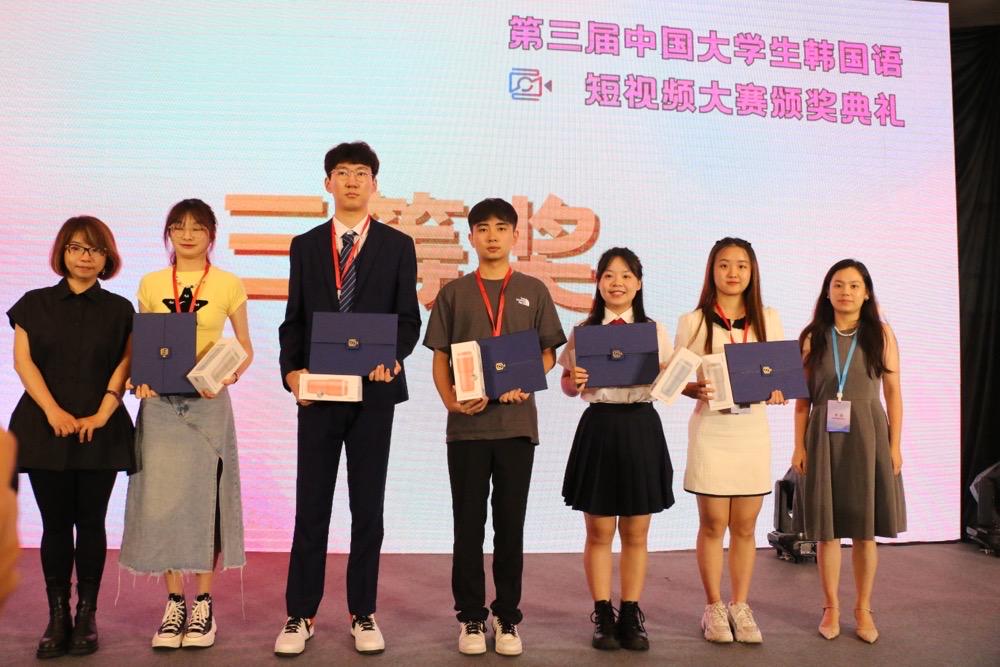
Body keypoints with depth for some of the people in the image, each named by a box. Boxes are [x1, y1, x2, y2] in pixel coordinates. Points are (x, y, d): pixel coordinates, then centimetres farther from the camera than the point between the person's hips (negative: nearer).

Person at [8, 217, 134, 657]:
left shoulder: (119, 310, 8)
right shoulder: (35, 304, 9)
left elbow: (125, 366, 1)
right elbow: (23, 361, 1)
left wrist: (102, 413, -13)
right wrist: (53, 411, -12)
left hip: (100, 431, 0)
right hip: (46, 428, 1)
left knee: (90, 522, 3)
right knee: (55, 523, 3)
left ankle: (87, 615, 12)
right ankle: (57, 617, 11)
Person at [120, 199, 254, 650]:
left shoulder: (228, 285, 2)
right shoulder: (151, 284, 9)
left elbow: (245, 348, 5)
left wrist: (228, 377, -13)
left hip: (208, 402, -2)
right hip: (160, 402, 2)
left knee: (205, 497, 1)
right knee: (161, 498, 2)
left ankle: (203, 603, 12)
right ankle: (174, 603, 13)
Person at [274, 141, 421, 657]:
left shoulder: (397, 245, 5)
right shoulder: (305, 246, 10)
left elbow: (409, 319, 1)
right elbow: (294, 319, 8)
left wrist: (391, 355, -18)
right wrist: (291, 371, -8)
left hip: (374, 390, -1)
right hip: (318, 392, 1)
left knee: (368, 507, 7)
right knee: (311, 507, 5)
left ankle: (363, 614, 19)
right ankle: (300, 615, 16)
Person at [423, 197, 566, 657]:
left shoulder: (533, 291, 8)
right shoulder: (453, 293, 8)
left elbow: (548, 353, 8)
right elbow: (440, 357, 6)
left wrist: (526, 385, -11)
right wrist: (450, 400, -11)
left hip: (517, 422, 0)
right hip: (467, 424, 0)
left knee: (510, 524, 7)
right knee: (468, 524, 5)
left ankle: (507, 617, 18)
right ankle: (471, 617, 17)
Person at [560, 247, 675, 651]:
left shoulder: (655, 331, 6)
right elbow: (567, 385, 6)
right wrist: (574, 383, -15)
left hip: (642, 428, 1)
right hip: (599, 427, -1)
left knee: (635, 533, 9)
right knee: (599, 531, 6)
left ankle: (631, 616, 20)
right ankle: (602, 616, 17)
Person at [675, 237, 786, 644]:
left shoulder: (767, 321, 6)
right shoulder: (693, 322, -1)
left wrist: (776, 391, -11)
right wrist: (698, 391, -19)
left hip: (752, 430, 2)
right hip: (710, 431, -2)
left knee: (745, 525, 8)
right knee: (713, 523, 4)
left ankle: (740, 607, 22)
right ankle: (713, 608, 18)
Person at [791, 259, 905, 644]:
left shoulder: (881, 334, 2)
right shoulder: (813, 337, 3)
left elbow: (893, 393, 2)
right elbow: (803, 396, 3)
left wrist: (895, 444, -2)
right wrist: (799, 445, -1)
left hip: (868, 437, 0)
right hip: (824, 438, 1)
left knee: (865, 531, 6)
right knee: (826, 529, 6)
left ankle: (863, 609, 21)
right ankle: (831, 608, 20)